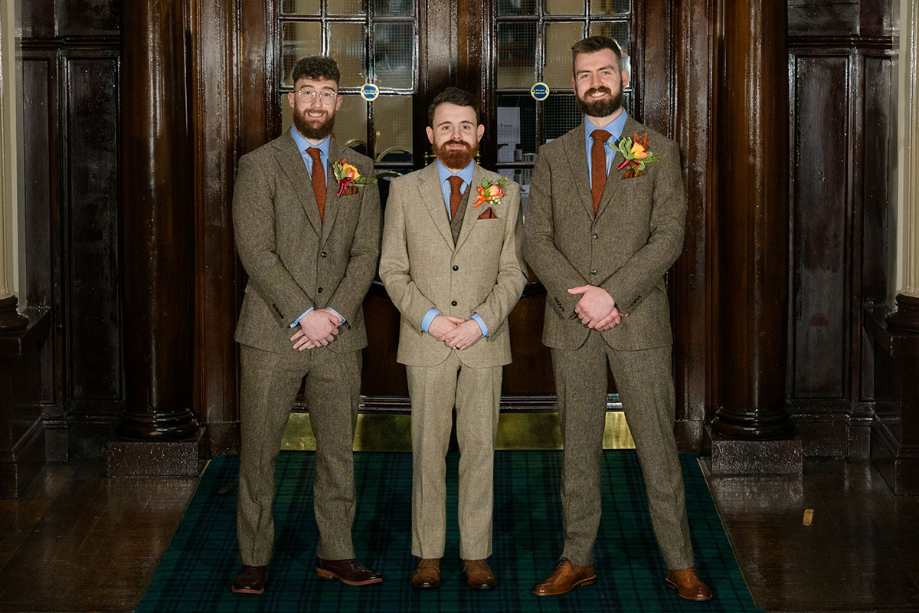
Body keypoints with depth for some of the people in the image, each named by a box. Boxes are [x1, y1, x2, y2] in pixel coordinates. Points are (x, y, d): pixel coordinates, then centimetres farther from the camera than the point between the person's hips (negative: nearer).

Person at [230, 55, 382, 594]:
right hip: (273, 333, -3)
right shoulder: (259, 165, 0)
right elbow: (256, 251, -8)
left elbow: (366, 253, 4)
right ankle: (255, 559, 12)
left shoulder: (360, 170, 10)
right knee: (259, 451, 2)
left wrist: (335, 313, -10)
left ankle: (336, 554, 19)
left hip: (338, 333, 3)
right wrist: (303, 315, -15)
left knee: (338, 450, 8)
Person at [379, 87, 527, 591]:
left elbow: (513, 272, 4)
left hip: (485, 342, 1)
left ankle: (476, 554, 11)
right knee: (427, 449, 3)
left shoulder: (504, 193, 7)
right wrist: (430, 319, -10)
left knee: (479, 447, 3)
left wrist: (481, 322, -9)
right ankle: (428, 554, 11)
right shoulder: (405, 191, 5)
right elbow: (392, 270, 3)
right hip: (425, 342, 0)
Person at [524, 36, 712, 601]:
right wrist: (579, 298, -11)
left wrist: (612, 294, -15)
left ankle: (680, 565, 8)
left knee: (658, 446, 0)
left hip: (639, 320, -2)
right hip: (572, 323, 2)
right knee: (579, 447, 8)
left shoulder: (659, 151, 4)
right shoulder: (553, 157, 11)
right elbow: (538, 242, 4)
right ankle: (578, 559, 17)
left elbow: (669, 236, -5)